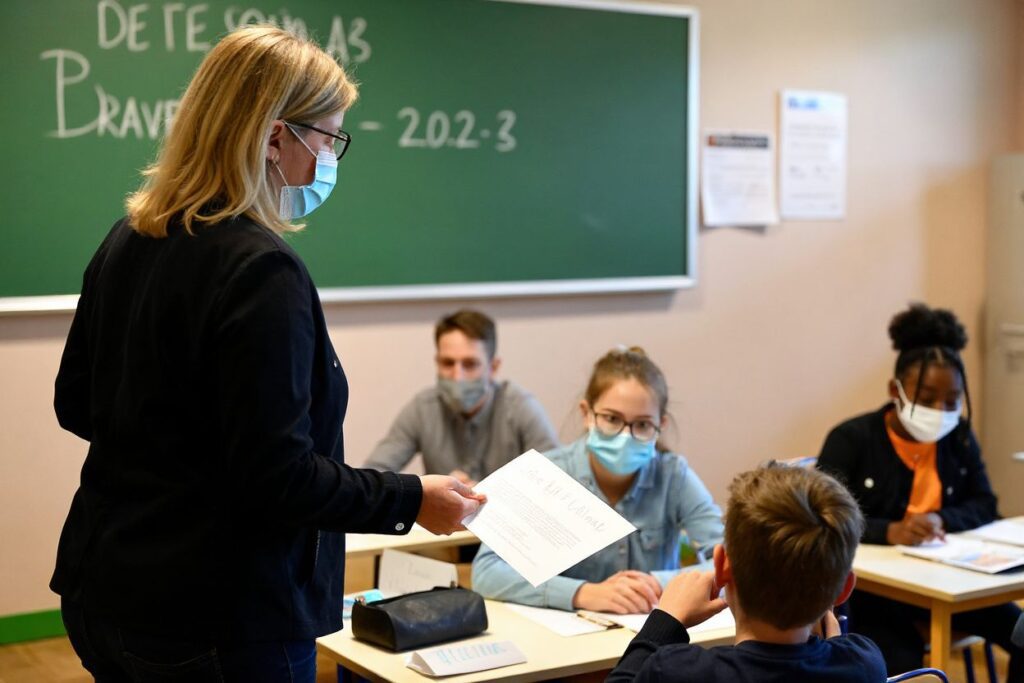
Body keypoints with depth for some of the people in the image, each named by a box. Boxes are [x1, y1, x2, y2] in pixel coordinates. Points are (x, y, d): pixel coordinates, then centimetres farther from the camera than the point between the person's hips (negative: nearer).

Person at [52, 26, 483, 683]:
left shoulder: (127, 241, 5)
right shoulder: (262, 271, -22)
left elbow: (77, 406, 14)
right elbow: (279, 477, -23)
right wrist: (412, 500, -12)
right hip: (218, 624, -8)